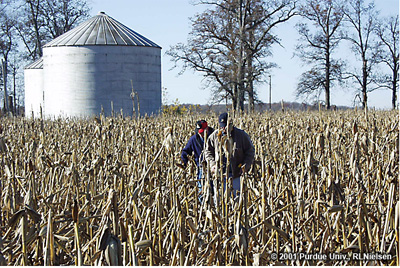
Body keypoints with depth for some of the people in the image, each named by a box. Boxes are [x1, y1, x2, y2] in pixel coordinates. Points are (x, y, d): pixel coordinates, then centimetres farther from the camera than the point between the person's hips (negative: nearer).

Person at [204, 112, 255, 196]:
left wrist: (245, 166, -7)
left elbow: (250, 151, 7)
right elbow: (208, 151, 15)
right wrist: (212, 164, -1)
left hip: (236, 174, -2)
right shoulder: (215, 136, 5)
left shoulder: (241, 135, 0)